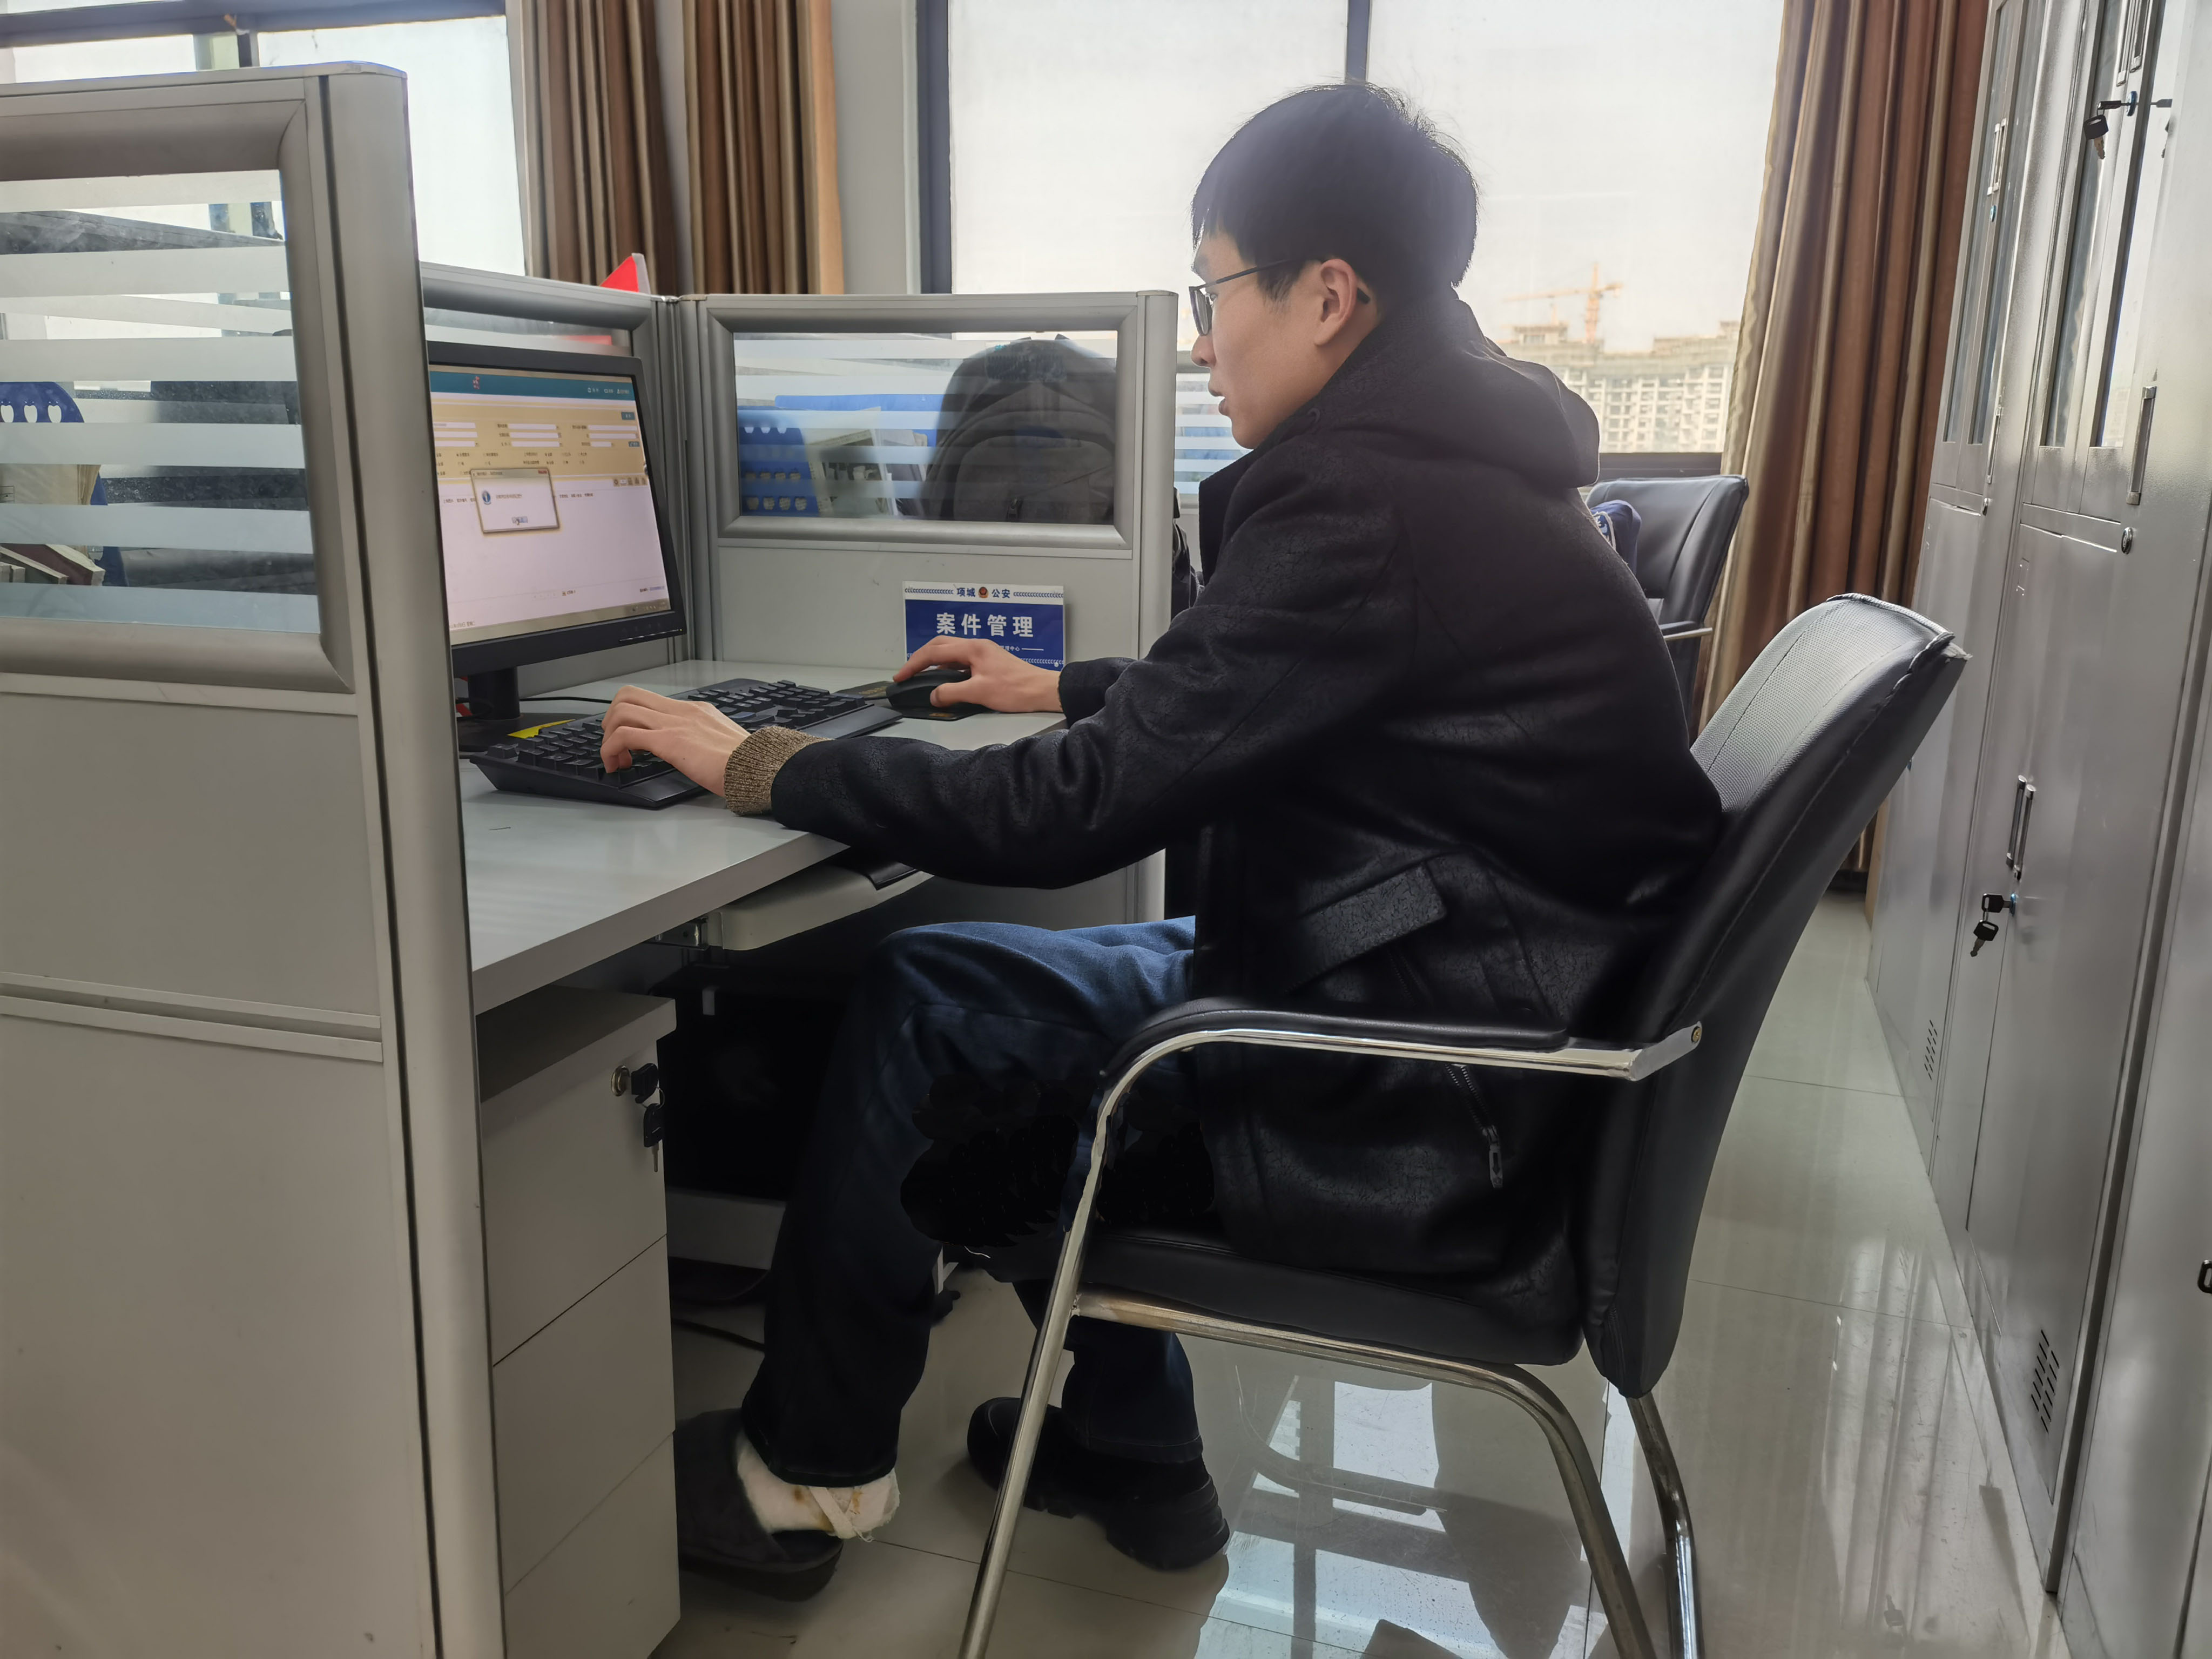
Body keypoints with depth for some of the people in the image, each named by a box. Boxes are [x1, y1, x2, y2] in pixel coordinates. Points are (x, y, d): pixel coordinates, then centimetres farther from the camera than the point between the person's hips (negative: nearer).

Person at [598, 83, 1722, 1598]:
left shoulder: (1366, 508, -24)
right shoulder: (1453, 464, 8)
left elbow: (1073, 812, -22)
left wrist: (760, 767, -11)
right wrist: (1067, 690, 24)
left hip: (1433, 1123, -9)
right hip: (1458, 1003, 9)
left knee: (912, 1001, -3)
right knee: (1030, 978, 17)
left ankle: (810, 1474, 18)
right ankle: (1130, 1457, 29)